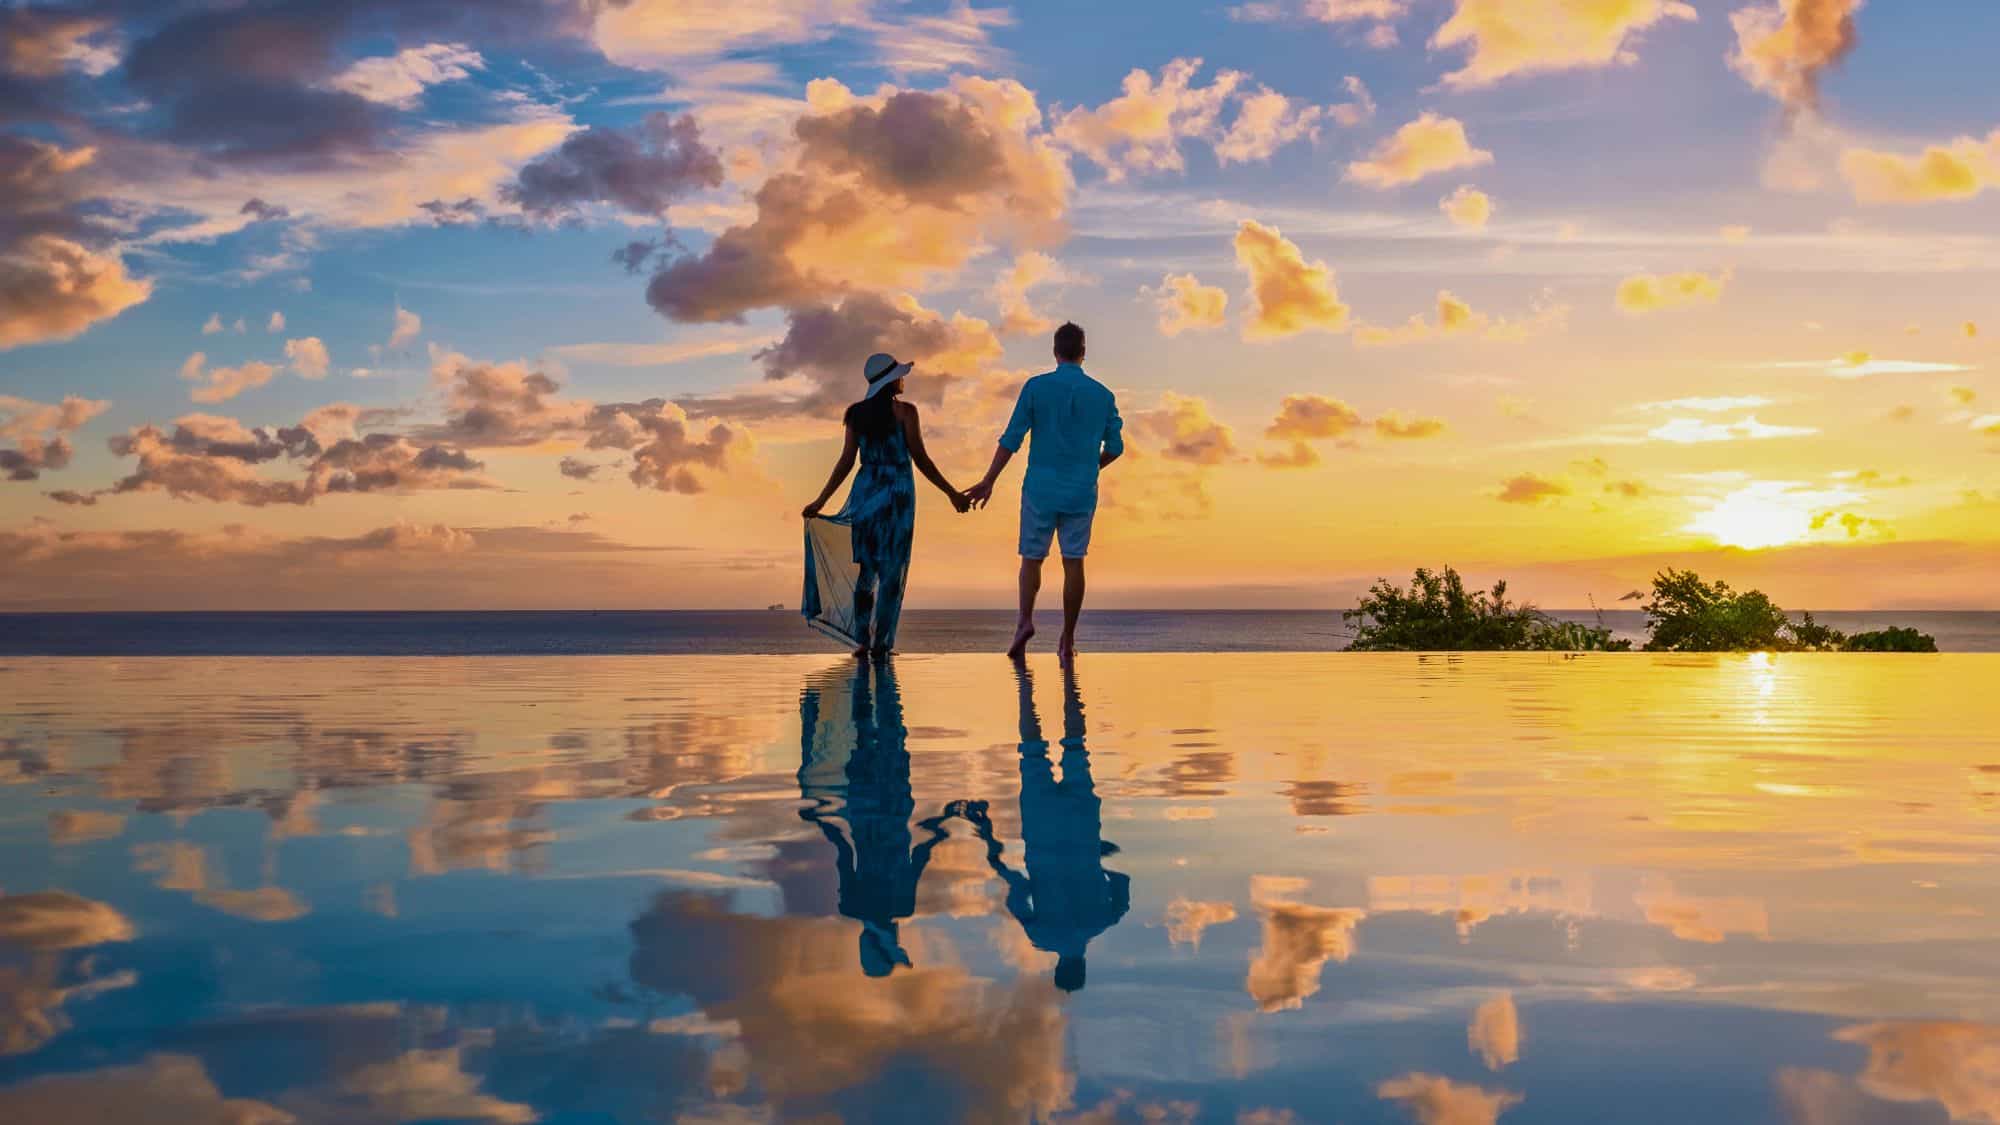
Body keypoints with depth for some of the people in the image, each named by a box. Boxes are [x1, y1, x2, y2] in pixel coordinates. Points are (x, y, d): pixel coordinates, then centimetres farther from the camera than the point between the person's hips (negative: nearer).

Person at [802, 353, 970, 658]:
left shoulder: (857, 413, 6)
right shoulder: (904, 411, -6)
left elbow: (846, 461, 2)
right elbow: (920, 459, -7)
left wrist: (820, 501, 8)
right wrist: (952, 494, -2)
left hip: (866, 491, 4)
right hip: (898, 492, -4)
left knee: (866, 567, 10)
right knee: (892, 570, 2)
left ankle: (862, 641, 5)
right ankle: (882, 643, 0)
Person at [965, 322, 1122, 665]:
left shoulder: (1036, 388, -4)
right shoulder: (1103, 395, 4)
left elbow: (1011, 439, -6)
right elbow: (1115, 447, 9)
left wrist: (988, 482, -1)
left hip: (1041, 489, -1)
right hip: (1082, 492, 1)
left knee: (1032, 559, 10)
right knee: (1073, 562, 5)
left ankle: (1025, 620, -10)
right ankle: (1067, 640, 5)